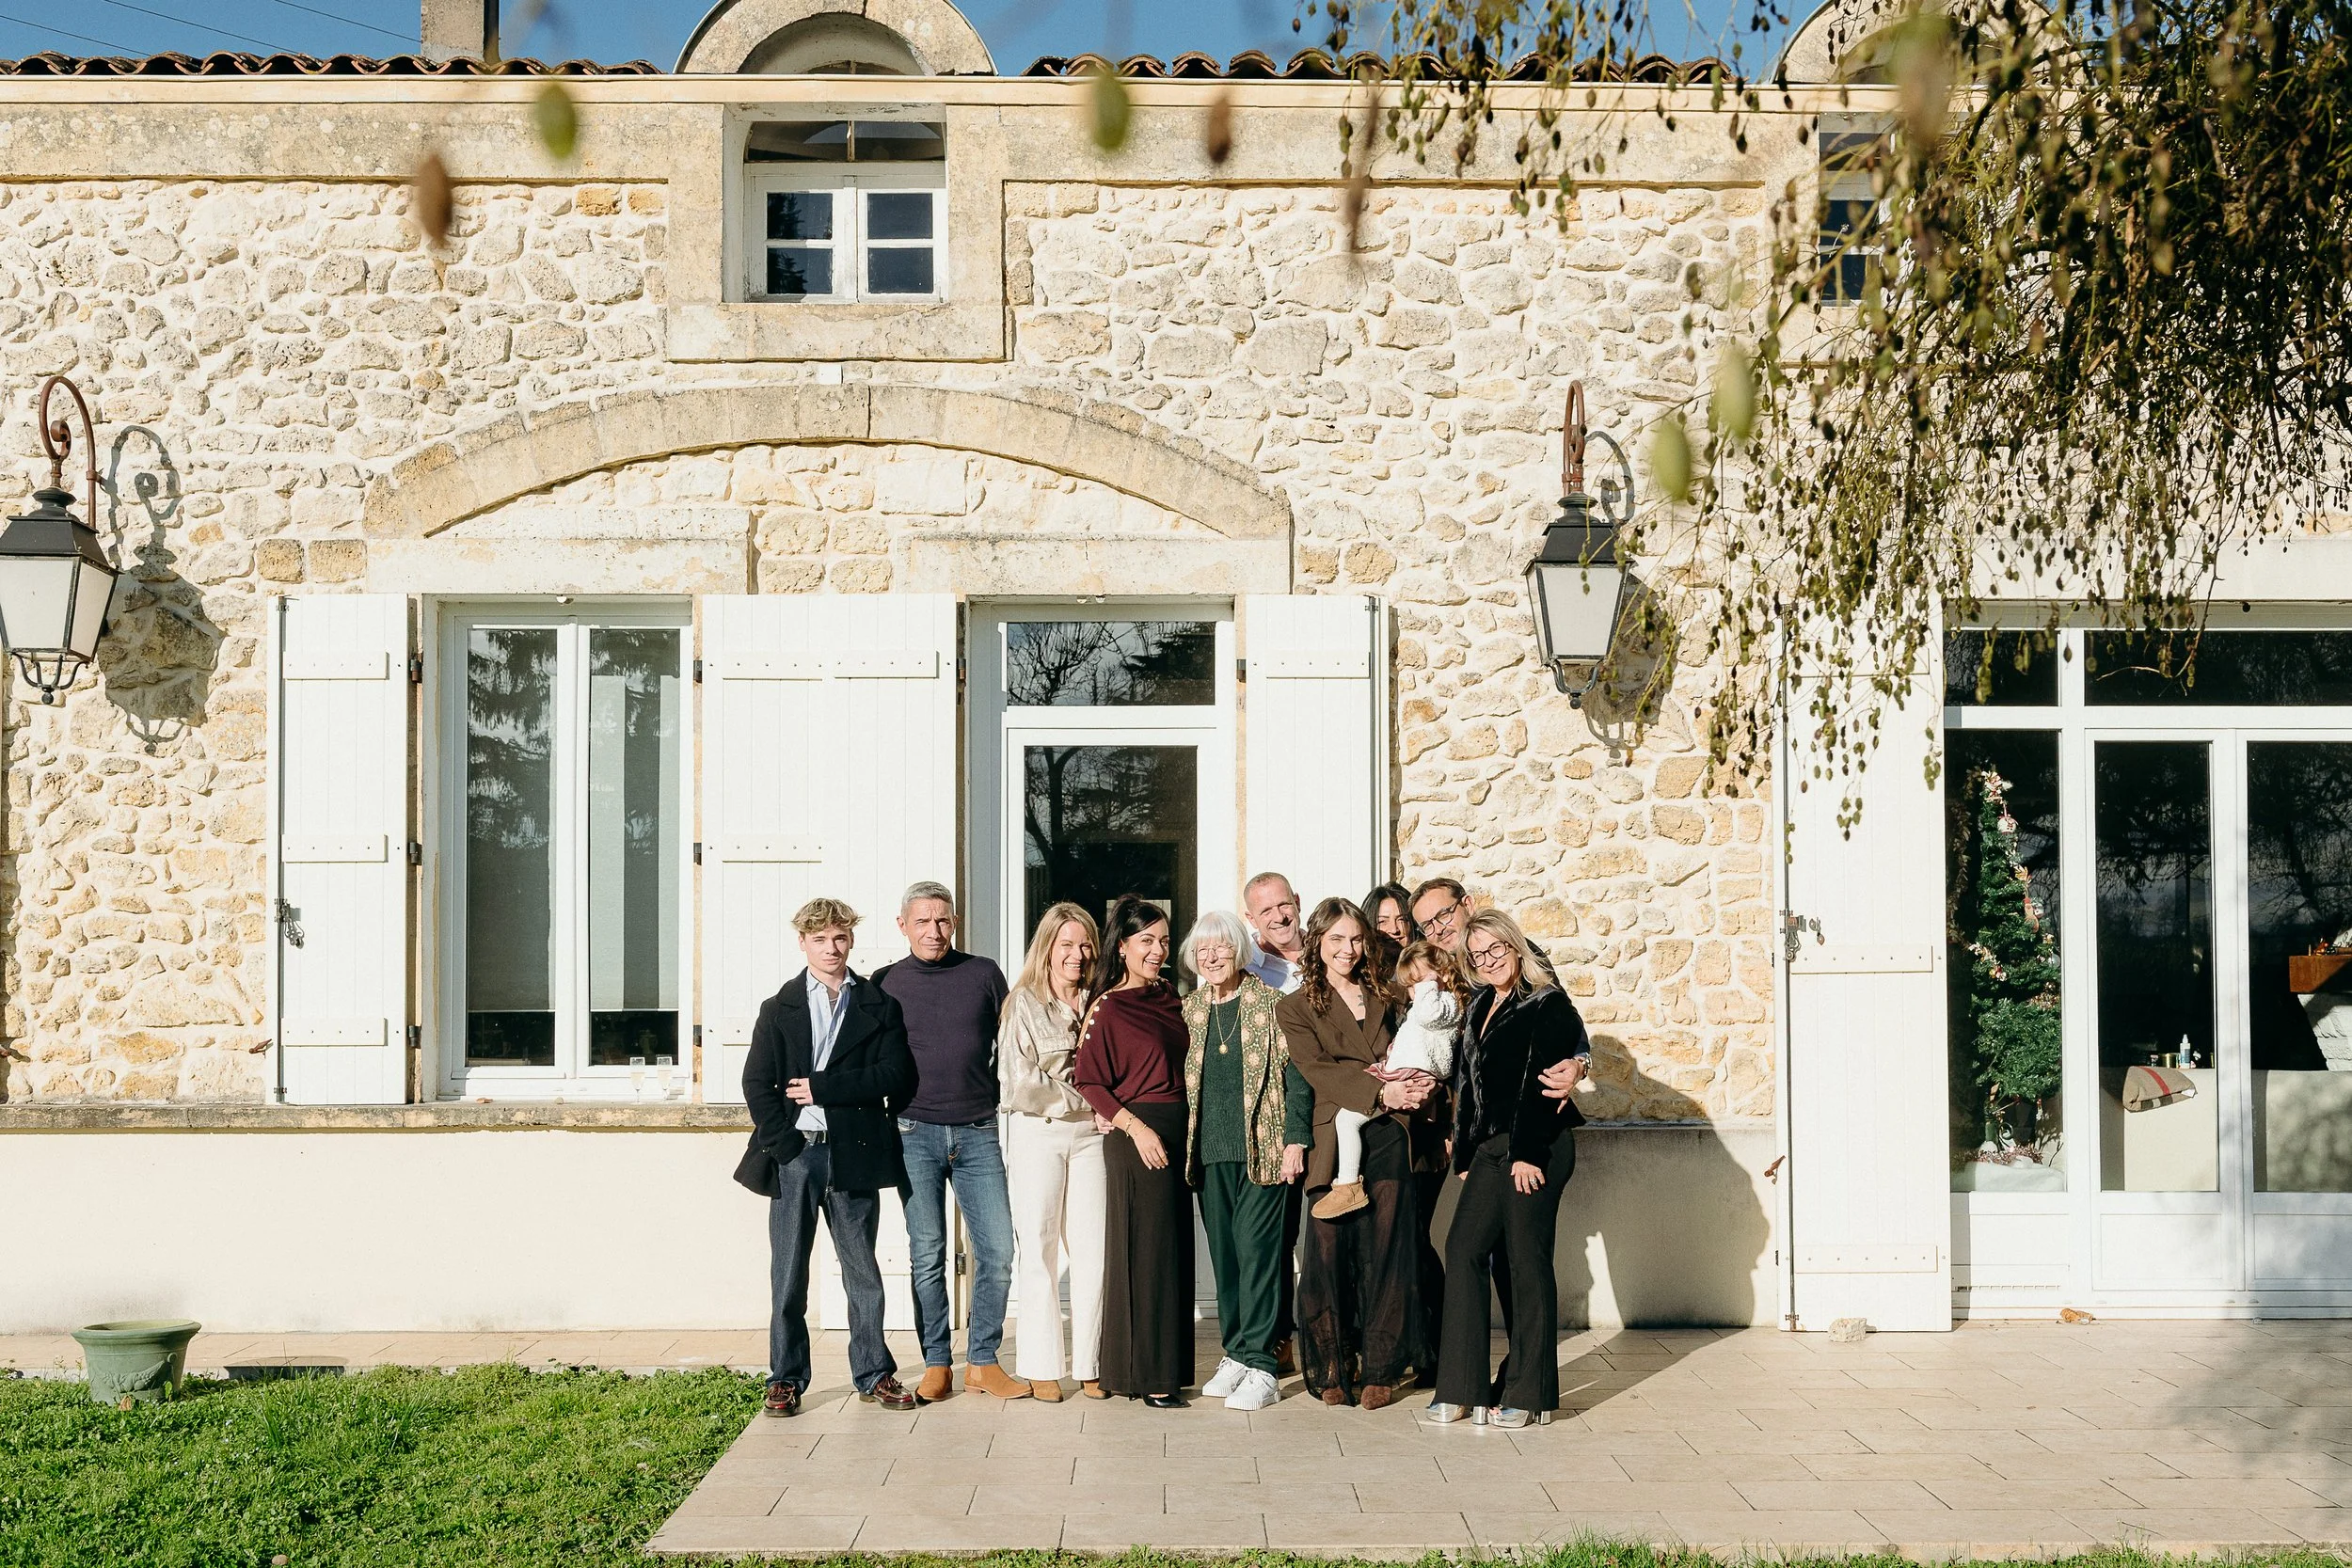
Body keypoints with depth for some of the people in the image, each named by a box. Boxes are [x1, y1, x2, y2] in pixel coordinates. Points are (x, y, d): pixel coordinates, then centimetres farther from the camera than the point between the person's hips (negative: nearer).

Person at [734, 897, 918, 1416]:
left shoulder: (878, 1005, 7)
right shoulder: (779, 1008, 9)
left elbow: (896, 1075, -4)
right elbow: (756, 1084, 3)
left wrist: (822, 1088, -9)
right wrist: (784, 1144, -9)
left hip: (854, 1155, 0)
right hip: (795, 1155, 0)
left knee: (863, 1271, 7)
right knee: (788, 1275, 3)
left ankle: (873, 1373, 17)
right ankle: (786, 1379, 13)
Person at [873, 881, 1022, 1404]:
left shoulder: (984, 973, 6)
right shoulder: (884, 984, 5)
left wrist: (1002, 1103, 9)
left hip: (978, 1131, 1)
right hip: (915, 1133, -1)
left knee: (997, 1251, -3)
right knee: (927, 1255, 1)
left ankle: (983, 1361, 9)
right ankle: (936, 1366, 11)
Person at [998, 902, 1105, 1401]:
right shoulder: (1023, 1003, -1)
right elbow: (1019, 1085, -8)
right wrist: (1082, 1099, -7)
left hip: (1090, 1134, 3)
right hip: (1038, 1135, -3)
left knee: (1093, 1251, 0)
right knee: (1039, 1251, 1)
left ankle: (1089, 1364, 8)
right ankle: (1042, 1367, 7)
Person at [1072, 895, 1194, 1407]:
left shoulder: (1167, 997, 13)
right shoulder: (1108, 1008, -8)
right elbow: (1088, 1081, -10)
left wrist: (1183, 1134, 11)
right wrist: (1136, 1127, -17)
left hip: (1178, 1132, 7)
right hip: (1137, 1135, -7)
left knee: (1175, 1248, 10)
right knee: (1146, 1250, -4)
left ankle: (1167, 1369, 18)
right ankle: (1148, 1377, 3)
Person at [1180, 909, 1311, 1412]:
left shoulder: (1271, 1003, -1)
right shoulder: (1190, 1009, 12)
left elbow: (1295, 1074, -3)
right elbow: (1180, 1079, 17)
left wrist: (1295, 1140, -9)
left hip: (1261, 1146, -5)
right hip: (1210, 1150, 5)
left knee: (1256, 1248, -8)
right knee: (1223, 1252, 7)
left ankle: (1260, 1367, -5)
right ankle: (1235, 1354, 17)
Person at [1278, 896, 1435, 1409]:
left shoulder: (1384, 998, 18)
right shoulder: (1297, 1009, 7)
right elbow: (1319, 1070, -6)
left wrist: (1411, 1086, -8)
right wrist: (1379, 1091, -19)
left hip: (1390, 1140, 2)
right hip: (1335, 1141, -2)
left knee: (1385, 1252, 1)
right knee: (1330, 1253, -4)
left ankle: (1380, 1369, 9)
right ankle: (1333, 1370, 8)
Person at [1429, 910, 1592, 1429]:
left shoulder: (1547, 1005, -7)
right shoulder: (1480, 1007, 16)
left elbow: (1538, 1085, -13)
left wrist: (1527, 1153, -18)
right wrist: (1464, 1154, 15)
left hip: (1535, 1150, -8)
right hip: (1489, 1149, 8)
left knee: (1527, 1261, -3)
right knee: (1463, 1250, 0)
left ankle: (1527, 1394, 6)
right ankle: (1463, 1388, 2)